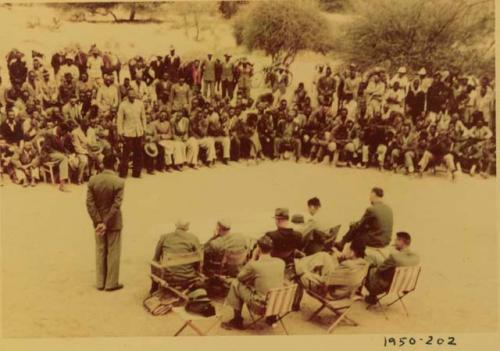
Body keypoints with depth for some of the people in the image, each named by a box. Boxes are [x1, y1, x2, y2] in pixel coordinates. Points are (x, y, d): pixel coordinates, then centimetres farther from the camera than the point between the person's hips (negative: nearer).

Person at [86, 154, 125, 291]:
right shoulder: (119, 182, -18)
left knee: (100, 252, 15)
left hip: (99, 222, 4)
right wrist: (106, 223, -17)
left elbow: (90, 203, -9)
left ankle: (100, 283, 23)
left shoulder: (93, 180, -6)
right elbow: (116, 205, -21)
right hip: (113, 223, -4)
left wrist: (98, 222, -9)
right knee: (113, 253, 8)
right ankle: (111, 283, 15)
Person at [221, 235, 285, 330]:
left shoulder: (254, 265, -17)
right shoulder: (281, 262, -2)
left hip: (261, 306, -5)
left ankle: (237, 320, 19)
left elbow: (240, 277, 3)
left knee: (236, 283, 10)